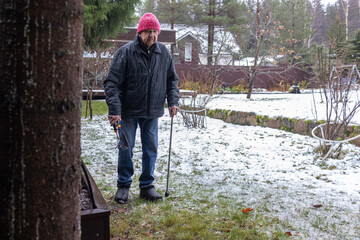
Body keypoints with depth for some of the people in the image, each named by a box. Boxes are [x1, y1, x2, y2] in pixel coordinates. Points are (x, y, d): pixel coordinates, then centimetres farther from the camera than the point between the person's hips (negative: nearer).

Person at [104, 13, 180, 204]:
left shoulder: (164, 53, 3)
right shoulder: (126, 52, -10)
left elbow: (172, 80, 14)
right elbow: (112, 82, -12)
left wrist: (173, 101, 0)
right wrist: (114, 110, -20)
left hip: (152, 111, 4)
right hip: (129, 111, -3)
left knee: (151, 149, 9)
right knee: (126, 148, 4)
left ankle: (146, 186, 23)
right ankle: (123, 185, 22)